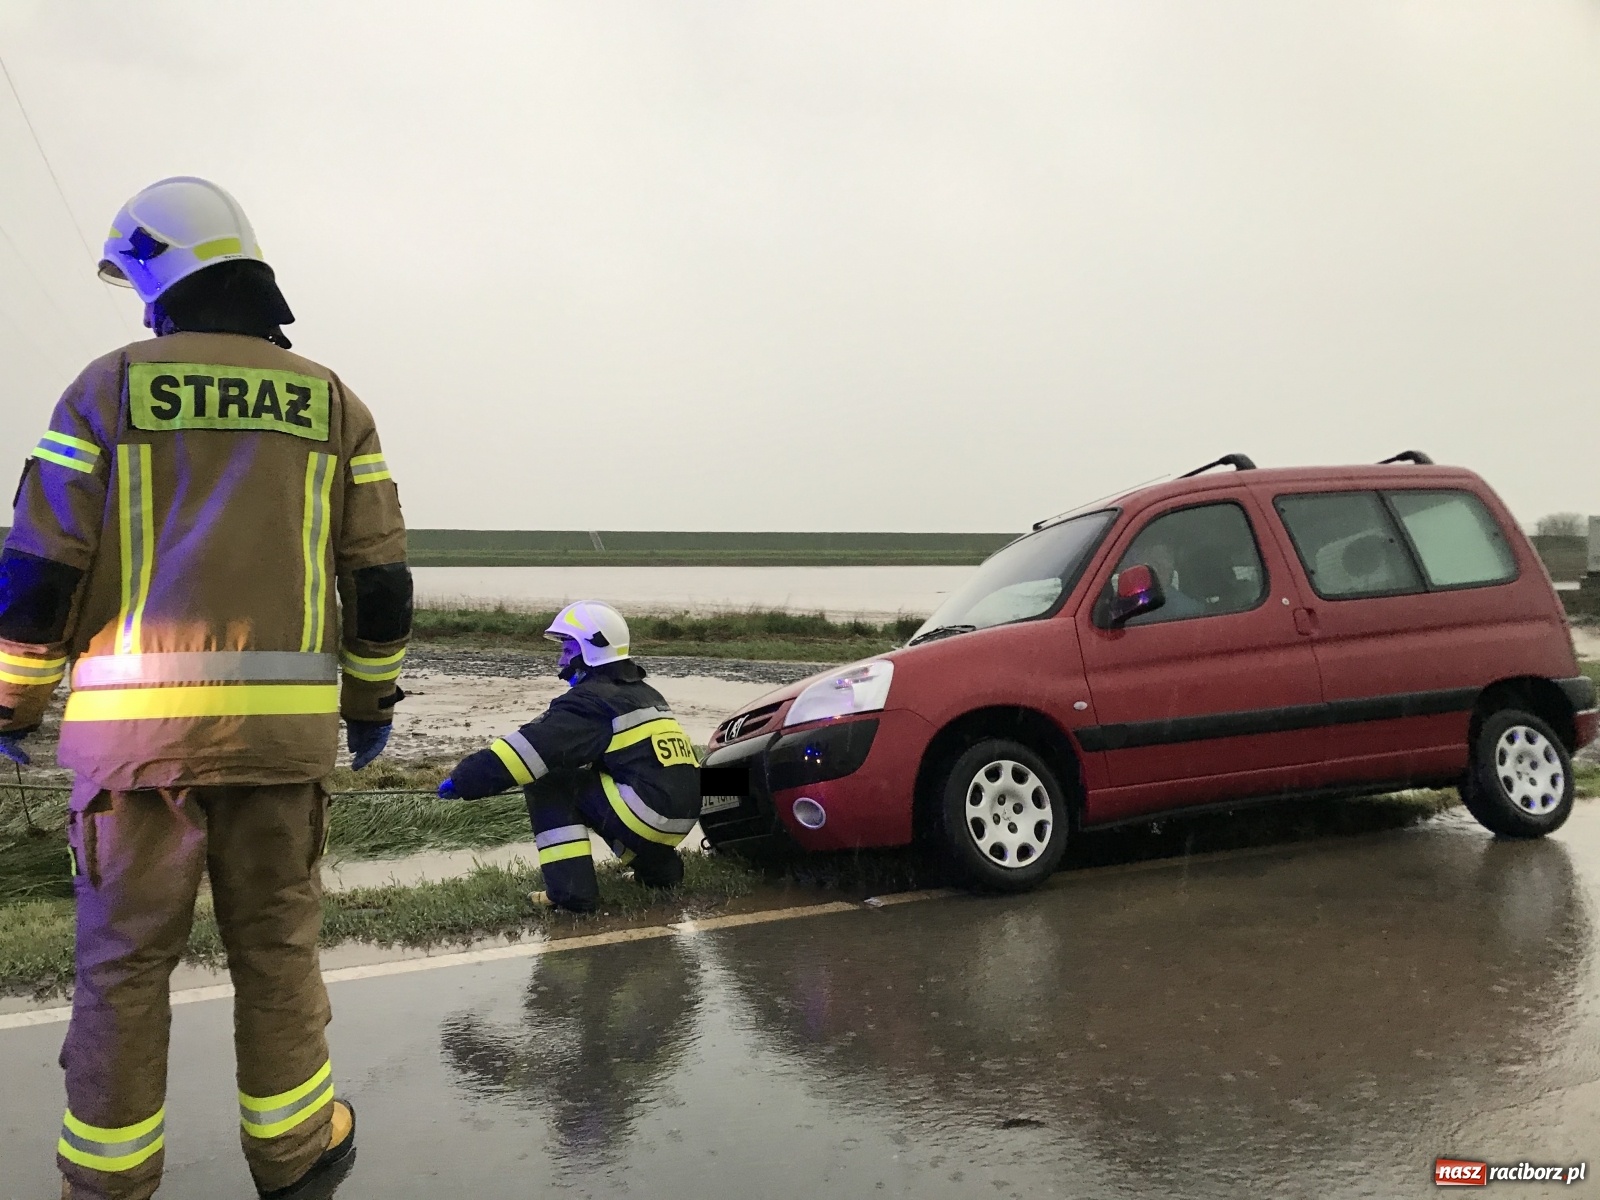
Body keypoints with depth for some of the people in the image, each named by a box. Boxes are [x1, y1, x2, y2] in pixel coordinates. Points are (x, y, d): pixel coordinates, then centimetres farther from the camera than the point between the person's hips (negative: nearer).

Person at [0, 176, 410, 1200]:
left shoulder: (108, 388, 4)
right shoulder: (331, 402, 8)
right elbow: (381, 579, 7)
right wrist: (373, 699, 18)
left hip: (135, 719, -1)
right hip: (282, 721, 1)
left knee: (124, 957, 10)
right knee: (276, 944, 12)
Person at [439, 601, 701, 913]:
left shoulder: (591, 700, -7)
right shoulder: (644, 693, 19)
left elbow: (534, 745, -14)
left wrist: (464, 780, -9)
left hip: (648, 814, -9)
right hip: (682, 818, 9)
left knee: (548, 781, 2)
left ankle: (572, 888, -5)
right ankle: (659, 865, 24)